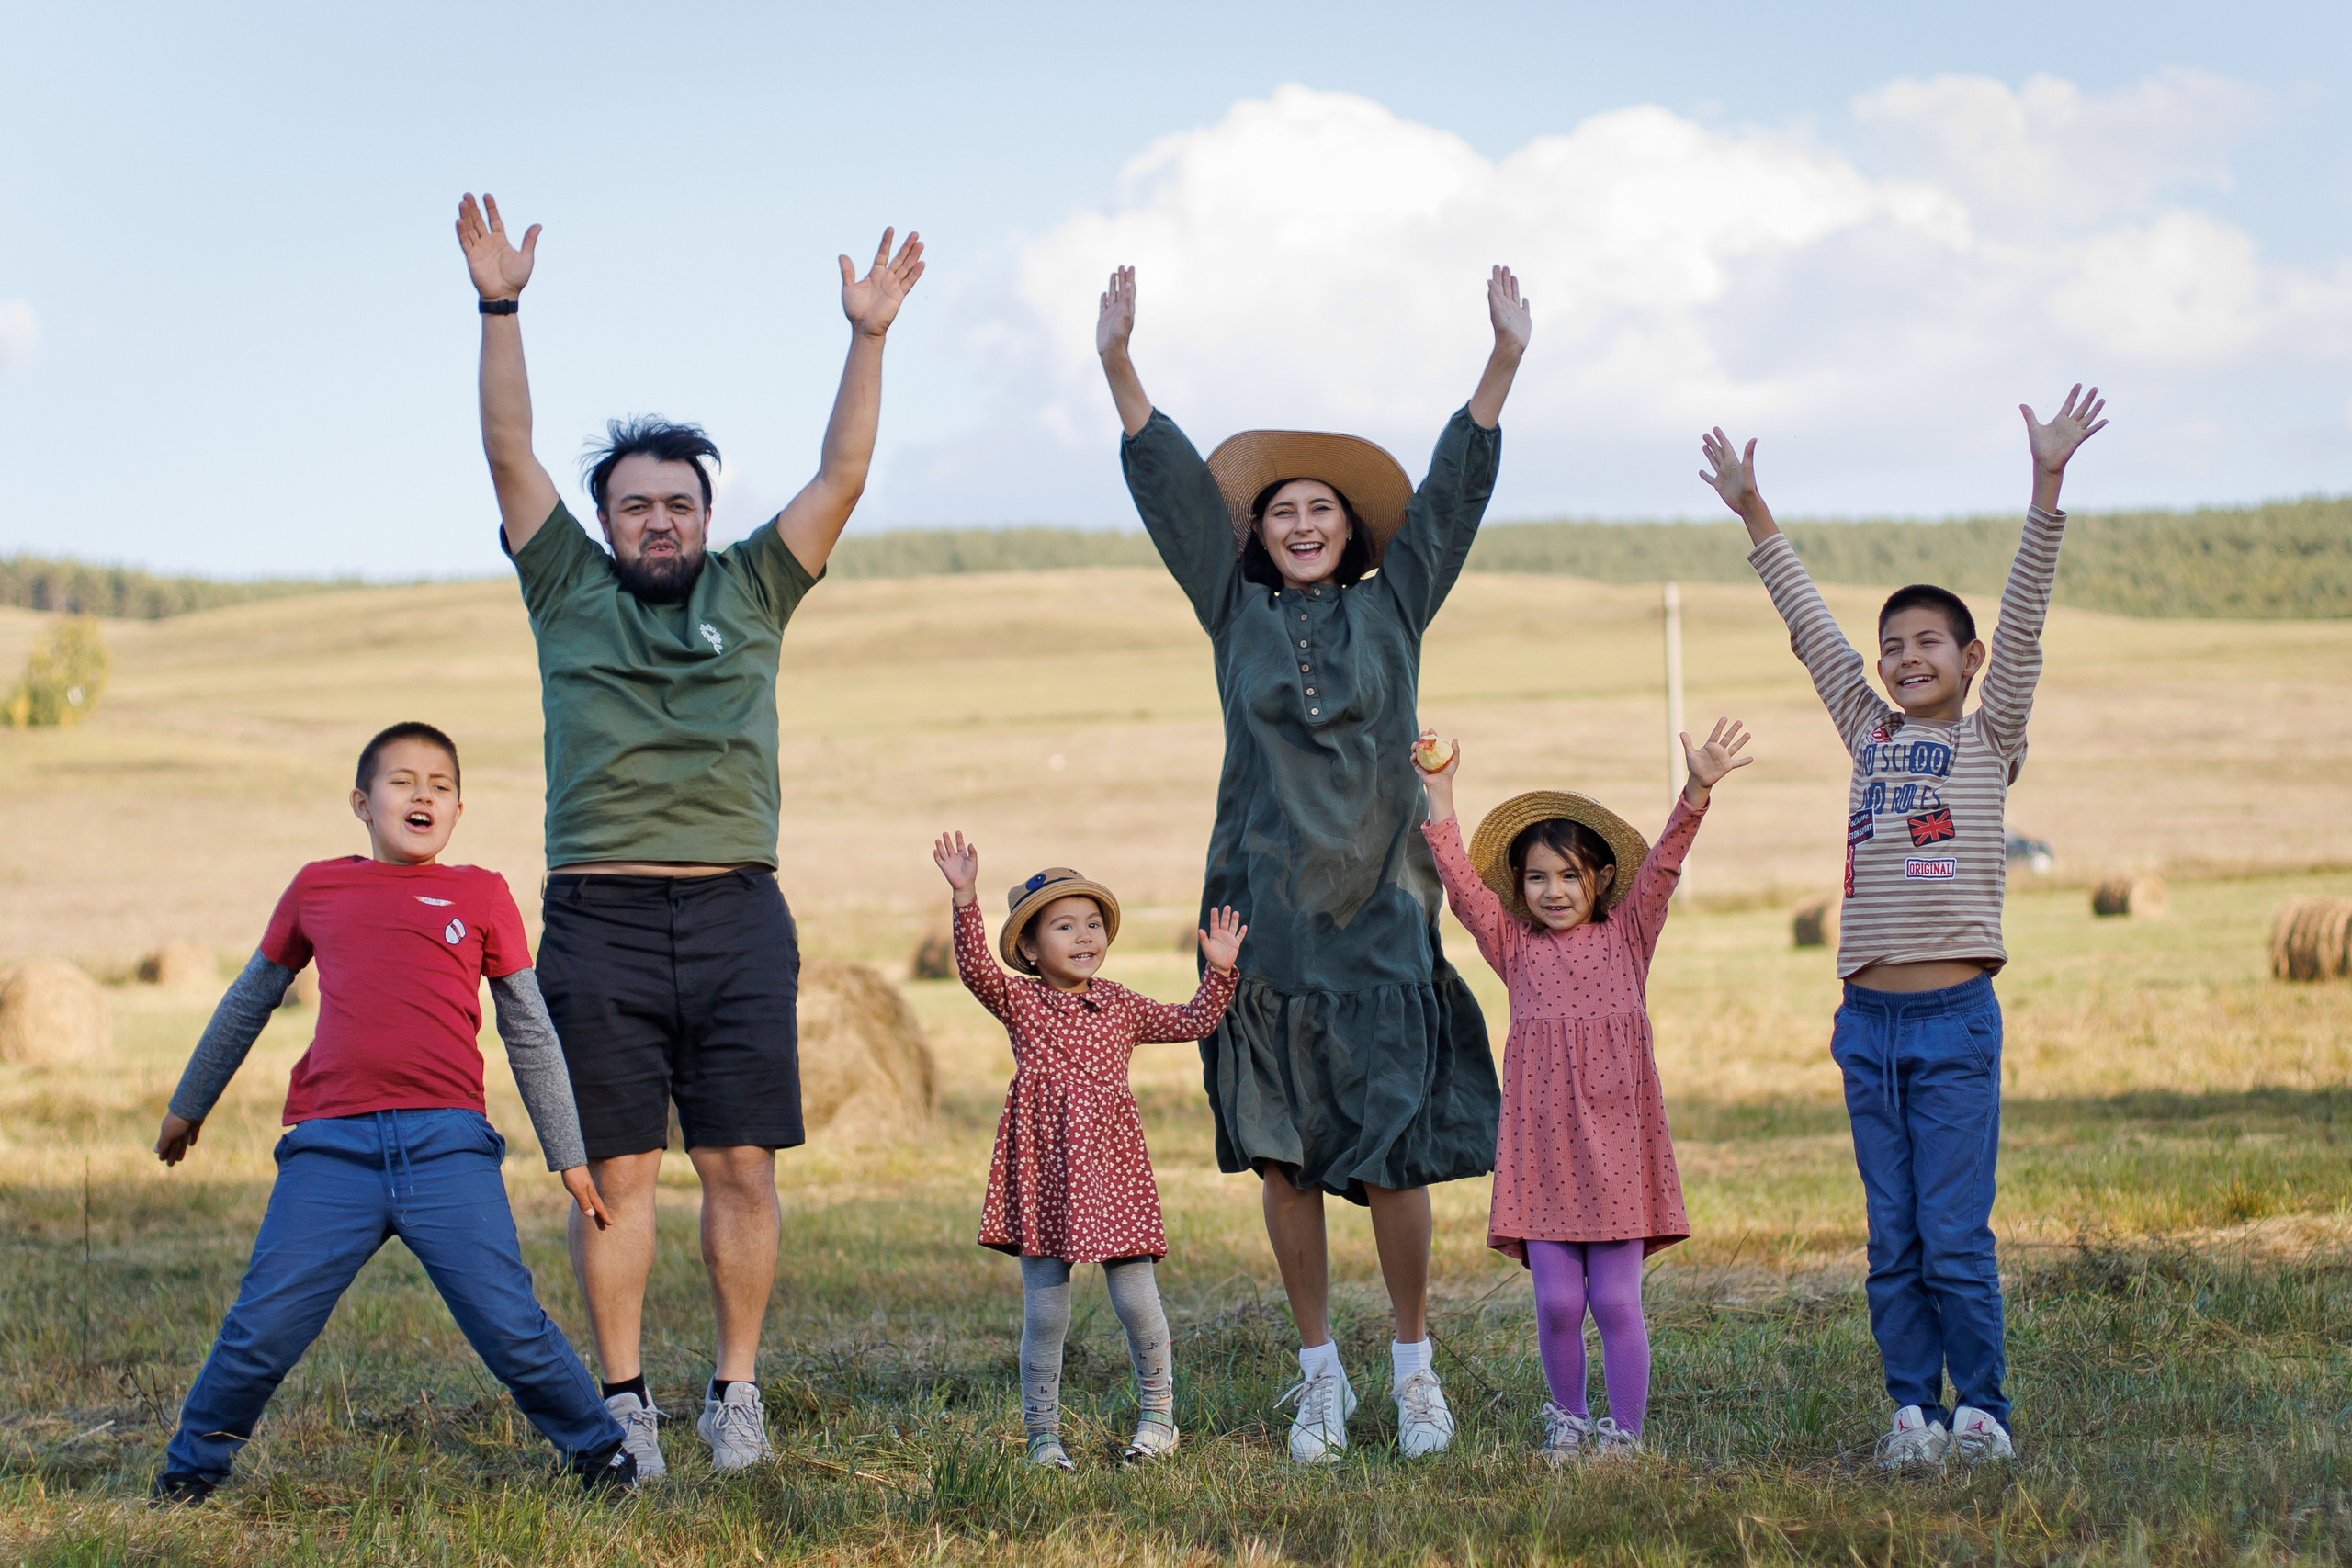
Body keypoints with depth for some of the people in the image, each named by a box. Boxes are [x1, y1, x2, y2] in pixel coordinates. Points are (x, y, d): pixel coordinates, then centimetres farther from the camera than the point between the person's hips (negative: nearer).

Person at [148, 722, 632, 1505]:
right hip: (332, 1146, 1)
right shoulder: (318, 888, 16)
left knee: (508, 1322, -8)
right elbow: (249, 1002, 30)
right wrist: (187, 1105, 38)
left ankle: (600, 1453, 11)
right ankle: (193, 1465, 17)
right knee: (264, 1327, -4)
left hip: (448, 1145, -1)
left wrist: (569, 1156, 18)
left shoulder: (481, 895, 13)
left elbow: (531, 1032, 19)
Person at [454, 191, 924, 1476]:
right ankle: (623, 1401, 10)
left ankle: (736, 1391, 12)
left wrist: (869, 337, -1)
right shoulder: (569, 593, 11)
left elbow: (841, 476, 7)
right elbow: (510, 455, 3)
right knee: (615, 1170, 1)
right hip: (598, 922, -1)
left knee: (741, 1167, 1)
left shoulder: (750, 594, 13)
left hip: (735, 917, 1)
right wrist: (500, 311, -5)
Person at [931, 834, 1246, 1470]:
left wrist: (1219, 971, 3)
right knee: (1044, 1312, 1)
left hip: (1111, 1162, 2)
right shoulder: (1019, 1002, 3)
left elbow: (1192, 1022, 16)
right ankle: (1043, 1434, 12)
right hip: (1042, 1168, -2)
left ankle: (1158, 1417, 18)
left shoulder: (1120, 1006, 11)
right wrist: (964, 897, -26)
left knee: (1136, 1301, 0)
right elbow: (975, 965, -14)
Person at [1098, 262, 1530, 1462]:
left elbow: (1452, 491, 3)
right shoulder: (1236, 612, 10)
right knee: (1282, 1156, 2)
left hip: (1380, 913, -1)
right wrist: (1119, 367, -4)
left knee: (1392, 1155, -4)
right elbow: (1173, 485, 4)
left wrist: (1504, 359, -6)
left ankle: (1413, 1362, 12)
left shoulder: (1393, 607, 9)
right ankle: (1319, 1372, 13)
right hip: (1266, 908, 1)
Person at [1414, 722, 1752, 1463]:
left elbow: (1661, 865, -2)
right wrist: (1439, 797, -4)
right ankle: (1567, 1421, 20)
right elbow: (1463, 882, 3)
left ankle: (1623, 1432, 9)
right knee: (1557, 1301, 2)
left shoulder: (1627, 935, 9)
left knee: (1616, 1300, 0)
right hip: (1541, 1144, 1)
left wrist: (1697, 791, -15)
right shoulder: (1513, 947, 11)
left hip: (1616, 1139, -1)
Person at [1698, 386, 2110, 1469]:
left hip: (1954, 1015, -4)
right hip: (1868, 1021, 4)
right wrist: (1753, 514, 20)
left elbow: (2022, 618, -2)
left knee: (1956, 1237, -3)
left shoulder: (1989, 739, 6)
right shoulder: (1869, 734, 15)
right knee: (1894, 1240, 6)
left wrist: (2046, 489, -11)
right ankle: (1913, 1410, 12)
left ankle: (1982, 1411, 7)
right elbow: (1809, 627, 18)